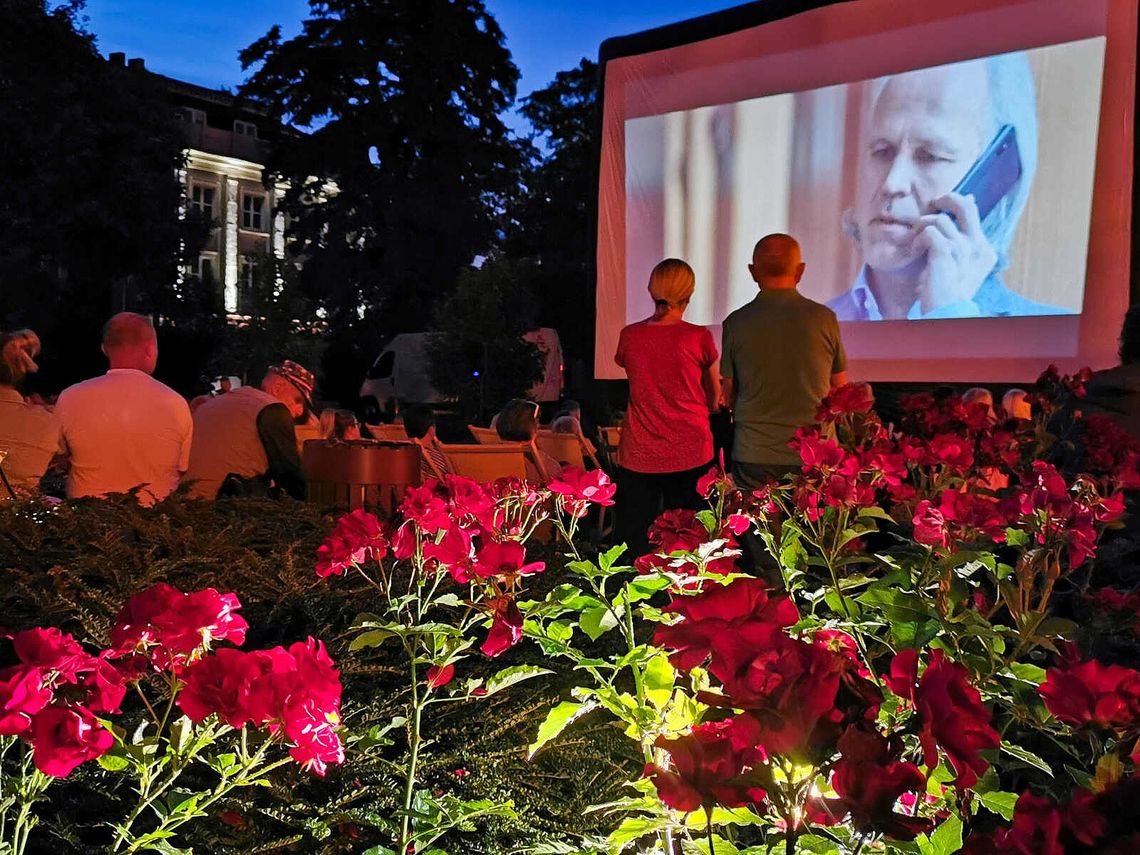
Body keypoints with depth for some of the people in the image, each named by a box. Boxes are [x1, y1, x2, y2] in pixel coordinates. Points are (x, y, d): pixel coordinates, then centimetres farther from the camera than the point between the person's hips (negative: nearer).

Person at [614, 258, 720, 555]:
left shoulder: (629, 335, 1)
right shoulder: (699, 337, -5)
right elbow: (715, 399, 9)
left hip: (638, 456, 2)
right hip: (689, 454, -1)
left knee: (632, 543, 6)